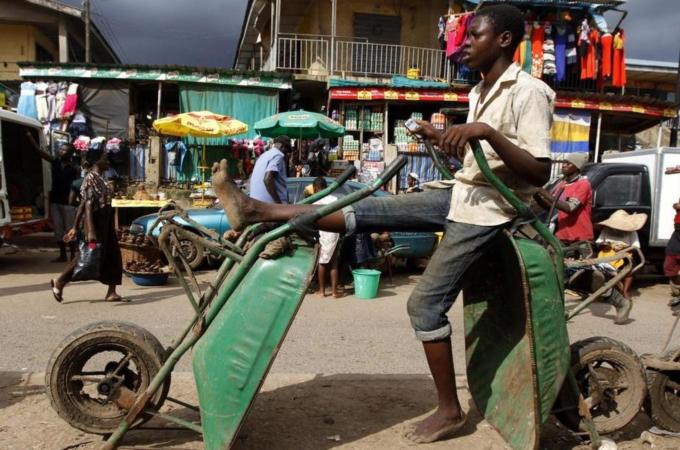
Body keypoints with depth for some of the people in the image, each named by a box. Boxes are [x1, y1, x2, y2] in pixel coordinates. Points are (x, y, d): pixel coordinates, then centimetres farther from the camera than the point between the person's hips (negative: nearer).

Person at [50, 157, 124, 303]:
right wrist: (90, 231, -28)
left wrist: (76, 227, 19)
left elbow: (82, 205, 17)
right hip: (96, 223, -9)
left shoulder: (99, 179, 13)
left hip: (105, 224, 9)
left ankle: (111, 292, 9)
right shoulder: (91, 179, -15)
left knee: (112, 256, 6)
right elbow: (88, 205, -22)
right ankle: (60, 282, 12)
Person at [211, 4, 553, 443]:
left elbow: (540, 172, -22)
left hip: (487, 208, -8)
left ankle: (449, 410, 7)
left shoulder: (529, 93, -13)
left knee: (426, 302, -9)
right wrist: (440, 137, 12)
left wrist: (487, 132, -32)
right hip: (460, 194, 8)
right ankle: (257, 210, -2)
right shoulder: (480, 91, 14)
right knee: (368, 210, -1)